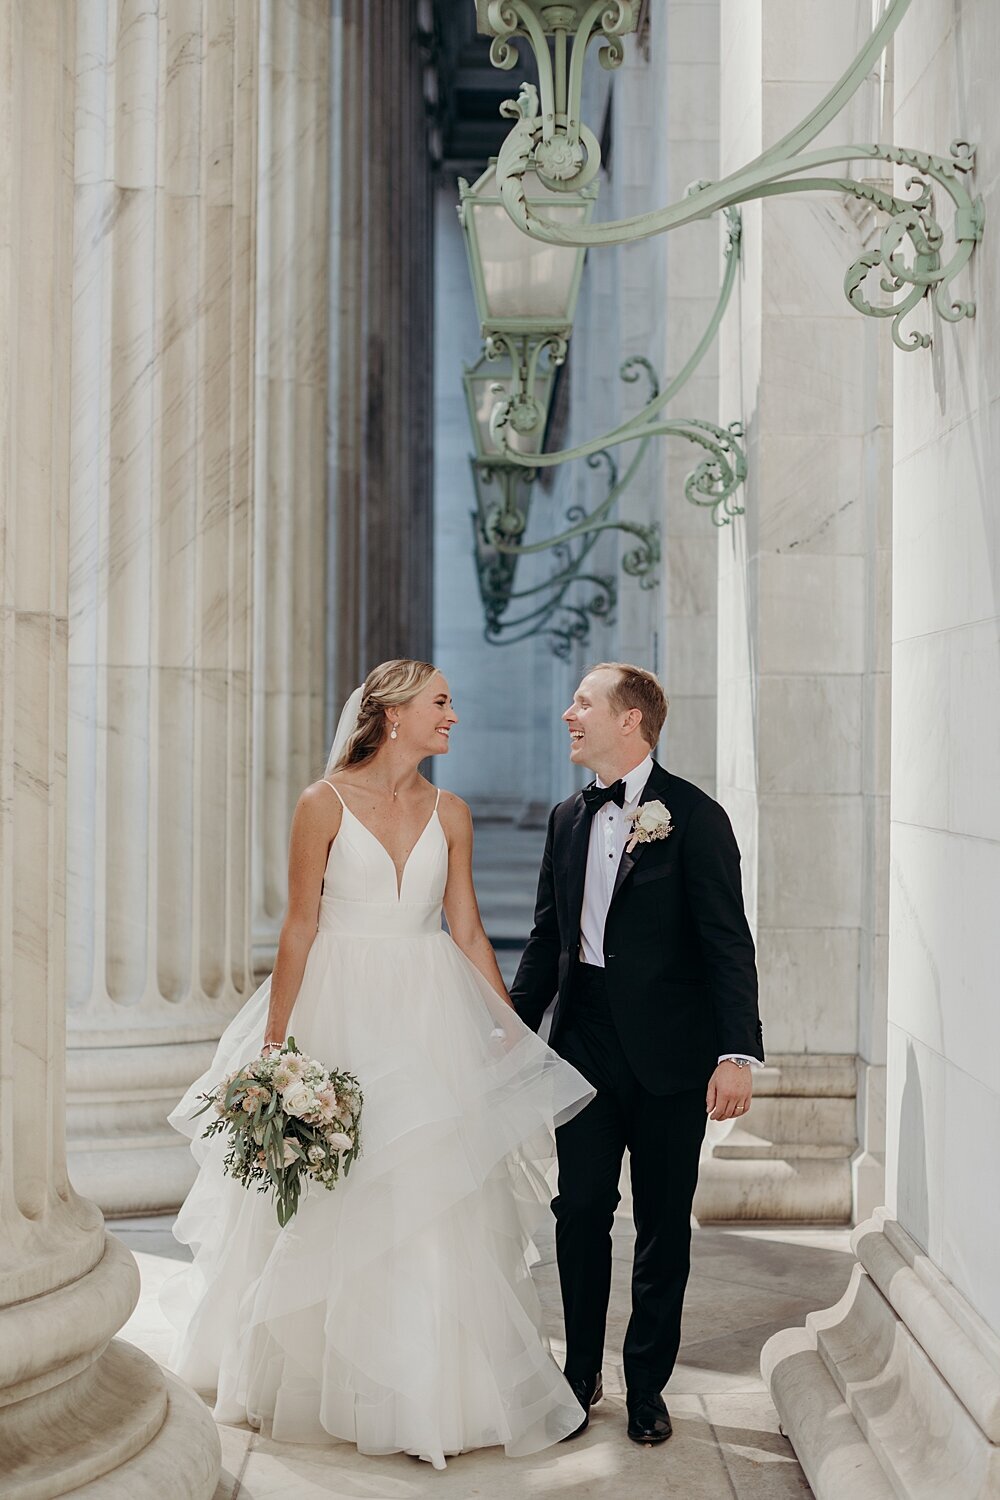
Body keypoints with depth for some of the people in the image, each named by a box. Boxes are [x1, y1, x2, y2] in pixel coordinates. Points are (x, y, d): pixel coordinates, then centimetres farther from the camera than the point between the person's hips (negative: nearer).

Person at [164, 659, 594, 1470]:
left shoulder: (449, 813, 6)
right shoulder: (325, 803, -5)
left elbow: (468, 930, 8)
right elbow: (300, 926, -6)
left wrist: (513, 1031, 7)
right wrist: (275, 1041, -8)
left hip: (431, 1016, 3)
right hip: (341, 1012, -3)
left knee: (432, 1205, 3)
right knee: (330, 1208, 8)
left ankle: (434, 1387, 17)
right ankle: (315, 1381, 29)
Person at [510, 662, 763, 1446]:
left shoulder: (693, 816, -9)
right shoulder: (568, 819, 9)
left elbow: (728, 942, -12)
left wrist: (737, 1053, -18)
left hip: (669, 1056, -4)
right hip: (586, 1048, 5)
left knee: (664, 1225, 8)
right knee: (580, 1211, 9)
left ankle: (647, 1385, 23)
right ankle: (582, 1373, 25)